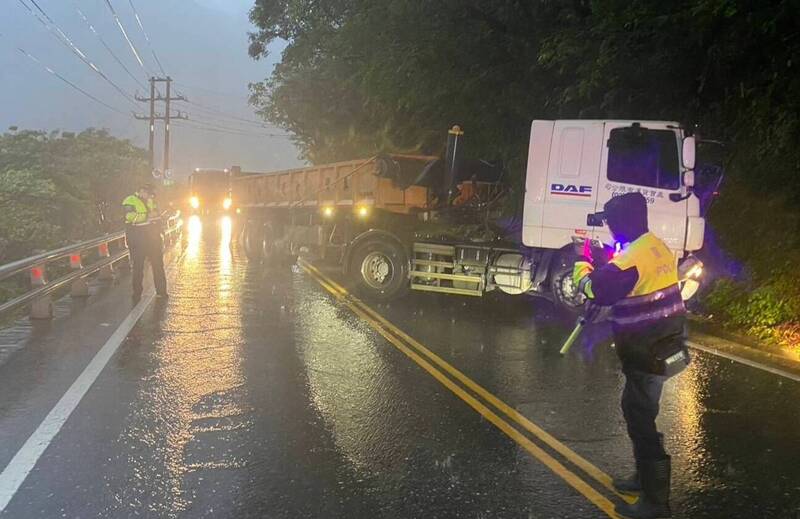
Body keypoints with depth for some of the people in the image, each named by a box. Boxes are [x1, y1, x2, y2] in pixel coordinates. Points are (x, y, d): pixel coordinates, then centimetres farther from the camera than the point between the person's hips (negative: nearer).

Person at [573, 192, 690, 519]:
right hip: (664, 347, 10)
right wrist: (600, 262, 13)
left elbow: (596, 291, -18)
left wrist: (583, 266, -1)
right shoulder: (657, 247, 7)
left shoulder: (633, 257, -24)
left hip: (647, 355, -10)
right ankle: (646, 478, 38)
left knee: (641, 422, -1)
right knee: (637, 413, 23)